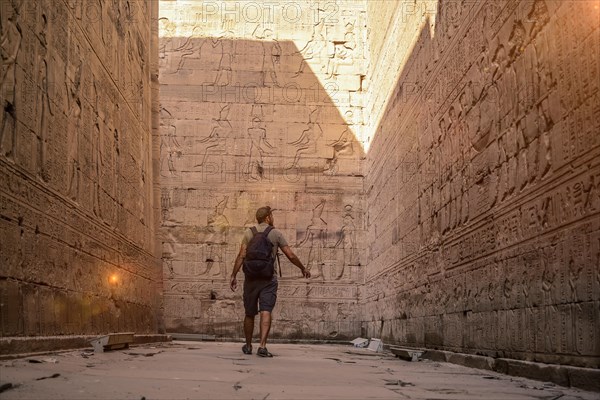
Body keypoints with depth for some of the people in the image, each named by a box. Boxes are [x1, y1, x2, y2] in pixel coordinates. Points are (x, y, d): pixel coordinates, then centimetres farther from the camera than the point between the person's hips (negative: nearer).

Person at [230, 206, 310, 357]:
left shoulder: (249, 232, 5)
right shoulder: (276, 233, 2)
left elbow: (241, 255, -4)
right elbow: (291, 256, 1)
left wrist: (234, 275, -2)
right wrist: (303, 269, 15)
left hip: (251, 278, 2)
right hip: (268, 278, -2)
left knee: (249, 314, 12)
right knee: (266, 312, -7)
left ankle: (248, 346, 25)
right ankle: (262, 346, -19)